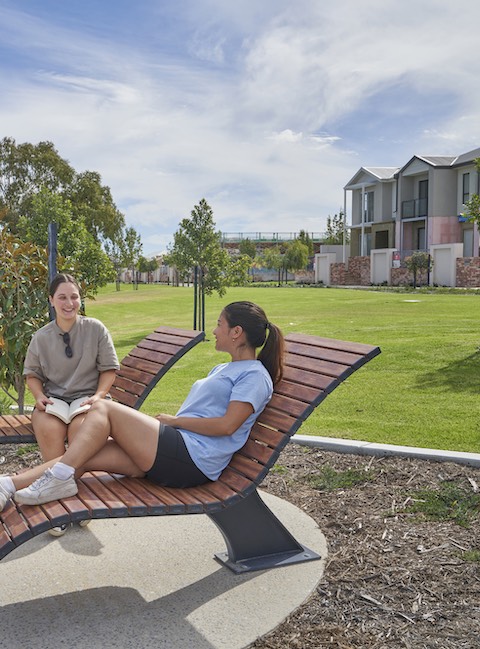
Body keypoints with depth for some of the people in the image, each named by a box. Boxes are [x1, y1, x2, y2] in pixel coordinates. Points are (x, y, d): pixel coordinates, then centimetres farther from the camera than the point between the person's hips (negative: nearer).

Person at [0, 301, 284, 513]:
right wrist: (166, 421, 10)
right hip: (178, 454, 9)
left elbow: (227, 424, -15)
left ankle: (59, 478, -14)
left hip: (191, 459, -9)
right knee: (83, 458, -6)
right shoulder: (222, 369, 27)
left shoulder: (255, 375, -4)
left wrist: (173, 420, -7)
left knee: (104, 408, -10)